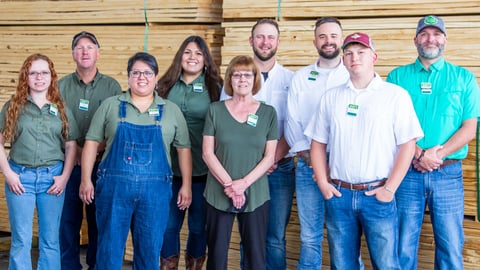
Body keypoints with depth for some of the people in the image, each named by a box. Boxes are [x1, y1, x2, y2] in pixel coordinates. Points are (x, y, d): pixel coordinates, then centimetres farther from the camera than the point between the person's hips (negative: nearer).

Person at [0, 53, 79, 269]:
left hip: (52, 176, 1)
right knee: (21, 240, 3)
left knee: (50, 240, 9)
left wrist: (65, 176, -3)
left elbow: (71, 145, 7)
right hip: (20, 176, -1)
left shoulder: (61, 109, 7)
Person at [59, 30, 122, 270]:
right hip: (69, 163, 0)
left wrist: (98, 149, -13)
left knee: (98, 220, 6)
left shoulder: (112, 86, 4)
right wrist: (76, 149, -13)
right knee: (68, 218, 4)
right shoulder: (62, 86, 5)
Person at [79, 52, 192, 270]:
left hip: (155, 190, 1)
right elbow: (92, 142, 6)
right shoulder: (110, 105, 6)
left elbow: (183, 148, 10)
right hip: (114, 187, 0)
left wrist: (186, 185, 5)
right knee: (109, 247, 6)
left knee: (150, 250, 8)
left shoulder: (171, 111, 8)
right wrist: (86, 180, 0)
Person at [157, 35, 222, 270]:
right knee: (168, 224, 7)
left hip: (202, 170, -1)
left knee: (199, 226, 10)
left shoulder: (215, 87, 1)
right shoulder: (166, 85, 6)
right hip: (170, 167, 1)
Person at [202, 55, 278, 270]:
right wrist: (229, 184, -12)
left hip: (255, 195, 0)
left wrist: (243, 183, -12)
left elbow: (269, 156, 0)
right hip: (218, 194, 0)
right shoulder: (215, 110, 3)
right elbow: (208, 153, -2)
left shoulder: (268, 113, 4)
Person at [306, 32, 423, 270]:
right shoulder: (331, 97, 9)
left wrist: (390, 189, -9)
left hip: (377, 195, -3)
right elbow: (318, 143, 12)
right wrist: (323, 183, 2)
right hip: (338, 195, 3)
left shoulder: (395, 95, -2)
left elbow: (407, 145, -5)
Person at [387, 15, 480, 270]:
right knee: (403, 247, 7)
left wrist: (437, 154, -13)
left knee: (450, 247, 5)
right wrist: (418, 153, -14)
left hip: (448, 174, 0)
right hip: (406, 172, 0)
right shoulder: (397, 76, 6)